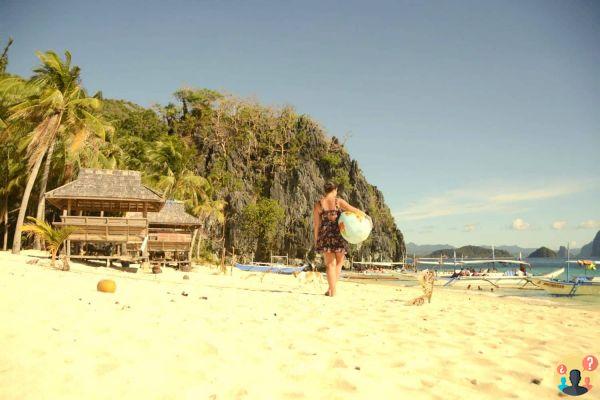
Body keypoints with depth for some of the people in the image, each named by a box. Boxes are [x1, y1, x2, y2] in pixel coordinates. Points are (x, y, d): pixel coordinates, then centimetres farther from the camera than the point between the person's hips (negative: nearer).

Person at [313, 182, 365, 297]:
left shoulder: (318, 204, 2)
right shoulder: (339, 201, -3)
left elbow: (316, 224, 1)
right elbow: (354, 210, -1)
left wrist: (316, 240, 8)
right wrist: (363, 214, 19)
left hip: (325, 235, 1)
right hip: (338, 234, -1)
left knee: (330, 263, 7)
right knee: (339, 262, 15)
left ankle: (332, 290, 2)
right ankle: (331, 288, 8)